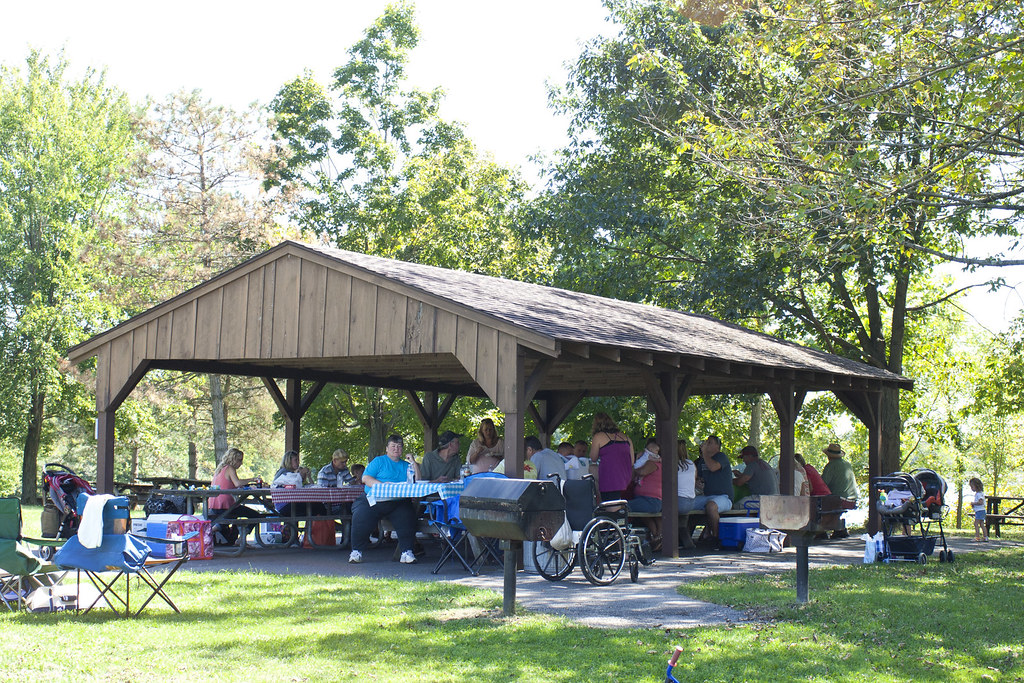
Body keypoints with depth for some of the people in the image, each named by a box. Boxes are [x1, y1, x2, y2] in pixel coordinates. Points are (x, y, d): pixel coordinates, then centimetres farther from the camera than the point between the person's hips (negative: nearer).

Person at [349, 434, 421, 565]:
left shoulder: (406, 465, 25)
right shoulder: (379, 461, 16)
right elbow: (365, 478, 3)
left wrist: (413, 462, 12)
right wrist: (382, 485, -13)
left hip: (399, 502, 2)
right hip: (373, 500, -2)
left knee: (407, 515, -30)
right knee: (361, 516, -28)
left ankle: (407, 553, -22)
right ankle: (356, 551, -11)